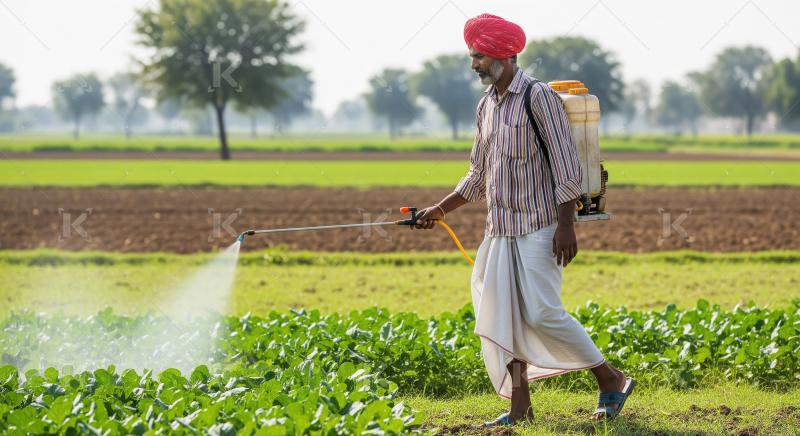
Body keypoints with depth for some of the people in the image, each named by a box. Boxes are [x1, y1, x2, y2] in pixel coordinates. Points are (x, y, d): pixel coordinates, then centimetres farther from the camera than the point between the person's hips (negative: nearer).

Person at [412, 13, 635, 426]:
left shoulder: (538, 97, -11)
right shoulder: (486, 105, 13)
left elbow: (566, 167, -14)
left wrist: (566, 224, -19)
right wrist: (441, 209, 14)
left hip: (538, 226, -8)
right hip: (499, 230, 8)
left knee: (542, 312, -14)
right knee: (501, 315, 3)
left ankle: (611, 380, 0)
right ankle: (520, 407, 9)